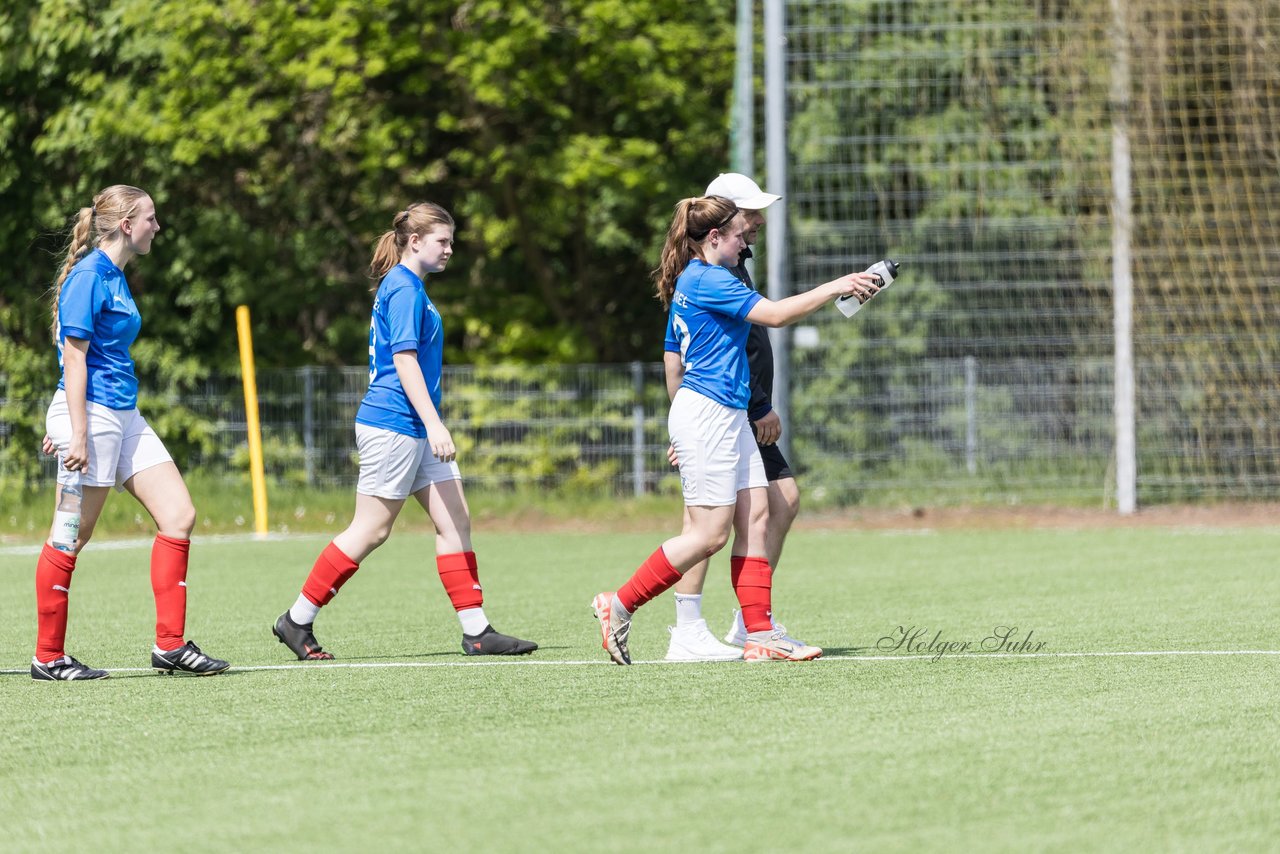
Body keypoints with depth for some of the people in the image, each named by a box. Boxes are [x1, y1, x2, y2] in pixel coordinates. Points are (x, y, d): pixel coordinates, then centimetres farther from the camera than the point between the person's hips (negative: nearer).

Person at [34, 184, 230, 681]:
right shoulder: (88, 277, -14)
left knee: (179, 516, 3)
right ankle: (48, 658, 4)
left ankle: (170, 646, 5)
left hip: (124, 416, 10)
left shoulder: (114, 276, 15)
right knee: (71, 540, -4)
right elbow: (74, 357, -18)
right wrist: (77, 434, -21)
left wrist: (65, 425, 24)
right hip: (92, 415, -10)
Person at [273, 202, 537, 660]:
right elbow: (404, 360, -20)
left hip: (416, 430, 10)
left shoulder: (406, 287, 18)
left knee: (454, 519, 4)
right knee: (370, 530, -5)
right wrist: (434, 423, -25)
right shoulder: (404, 289, -13)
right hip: (393, 425, -10)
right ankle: (298, 620, 3)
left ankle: (476, 631, 3)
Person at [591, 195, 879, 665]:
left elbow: (674, 359, 23)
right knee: (710, 534, -8)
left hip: (729, 415, 11)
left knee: (755, 516, 4)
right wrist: (835, 288, -13)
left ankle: (759, 634, 2)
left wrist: (683, 428, 28)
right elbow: (775, 314, -20)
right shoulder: (707, 280, -14)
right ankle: (619, 606, -2)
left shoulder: (689, 282, 17)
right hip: (707, 414, -11)